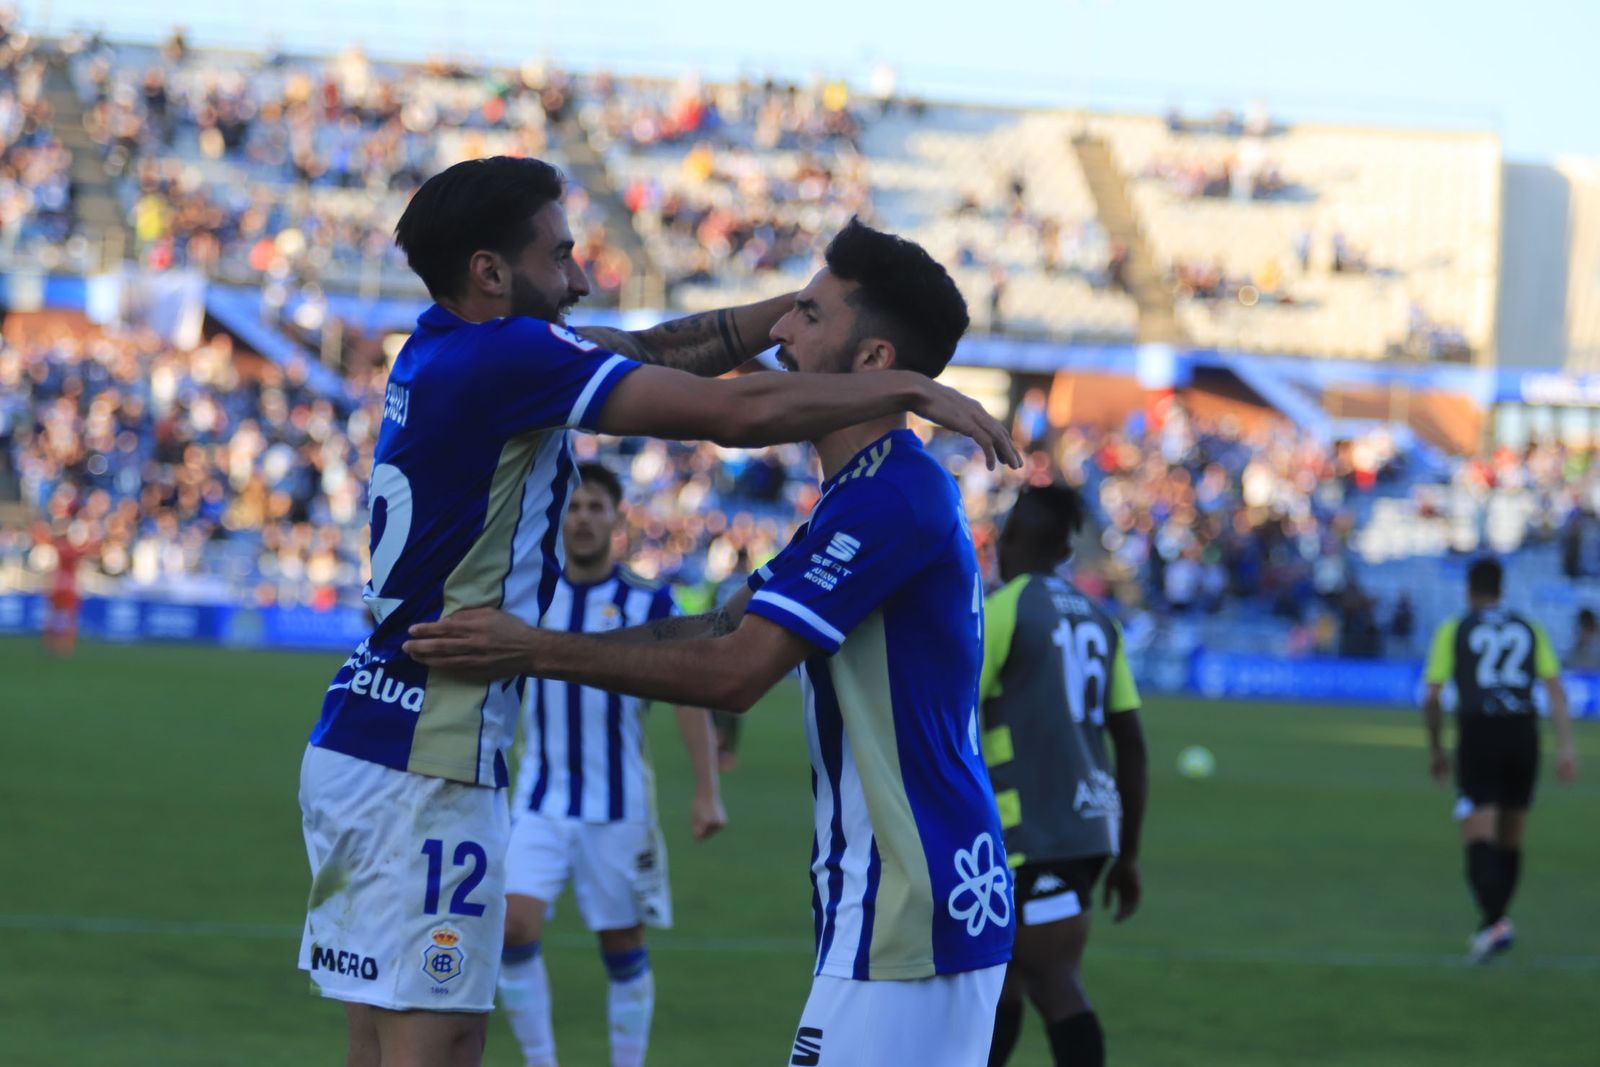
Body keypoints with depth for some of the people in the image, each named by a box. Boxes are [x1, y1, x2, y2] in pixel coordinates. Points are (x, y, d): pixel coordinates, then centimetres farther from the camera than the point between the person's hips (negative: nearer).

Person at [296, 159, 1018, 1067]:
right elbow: (737, 411, -19)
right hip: (424, 767, -10)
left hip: (360, 744, 10)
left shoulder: (446, 347, 12)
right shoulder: (510, 357, -16)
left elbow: (659, 350, 17)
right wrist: (910, 390, -8)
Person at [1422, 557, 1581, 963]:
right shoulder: (1530, 630, 14)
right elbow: (1556, 690, 2)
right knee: (1510, 838, 19)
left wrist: (1435, 751, 15)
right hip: (1523, 736, 3)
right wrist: (1566, 747, -3)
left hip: (1477, 737, -3)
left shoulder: (1453, 630, 7)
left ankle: (1495, 922, -28)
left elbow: (1432, 699, 2)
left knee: (1479, 840, -7)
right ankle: (1494, 924, 27)